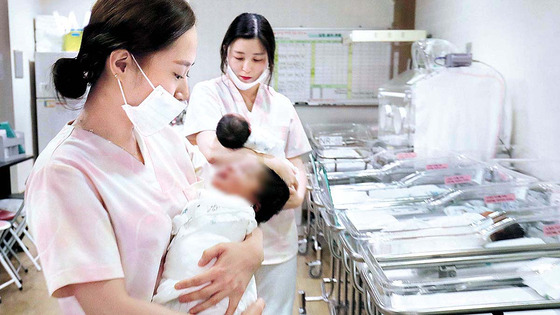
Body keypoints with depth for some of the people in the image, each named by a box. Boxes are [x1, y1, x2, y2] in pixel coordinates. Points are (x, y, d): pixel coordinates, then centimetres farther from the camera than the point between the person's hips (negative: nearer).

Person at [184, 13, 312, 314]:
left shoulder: (281, 105, 8)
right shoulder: (207, 94, -3)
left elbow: (296, 163, 11)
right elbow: (212, 150, -19)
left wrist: (298, 195, -10)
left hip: (275, 235, 4)